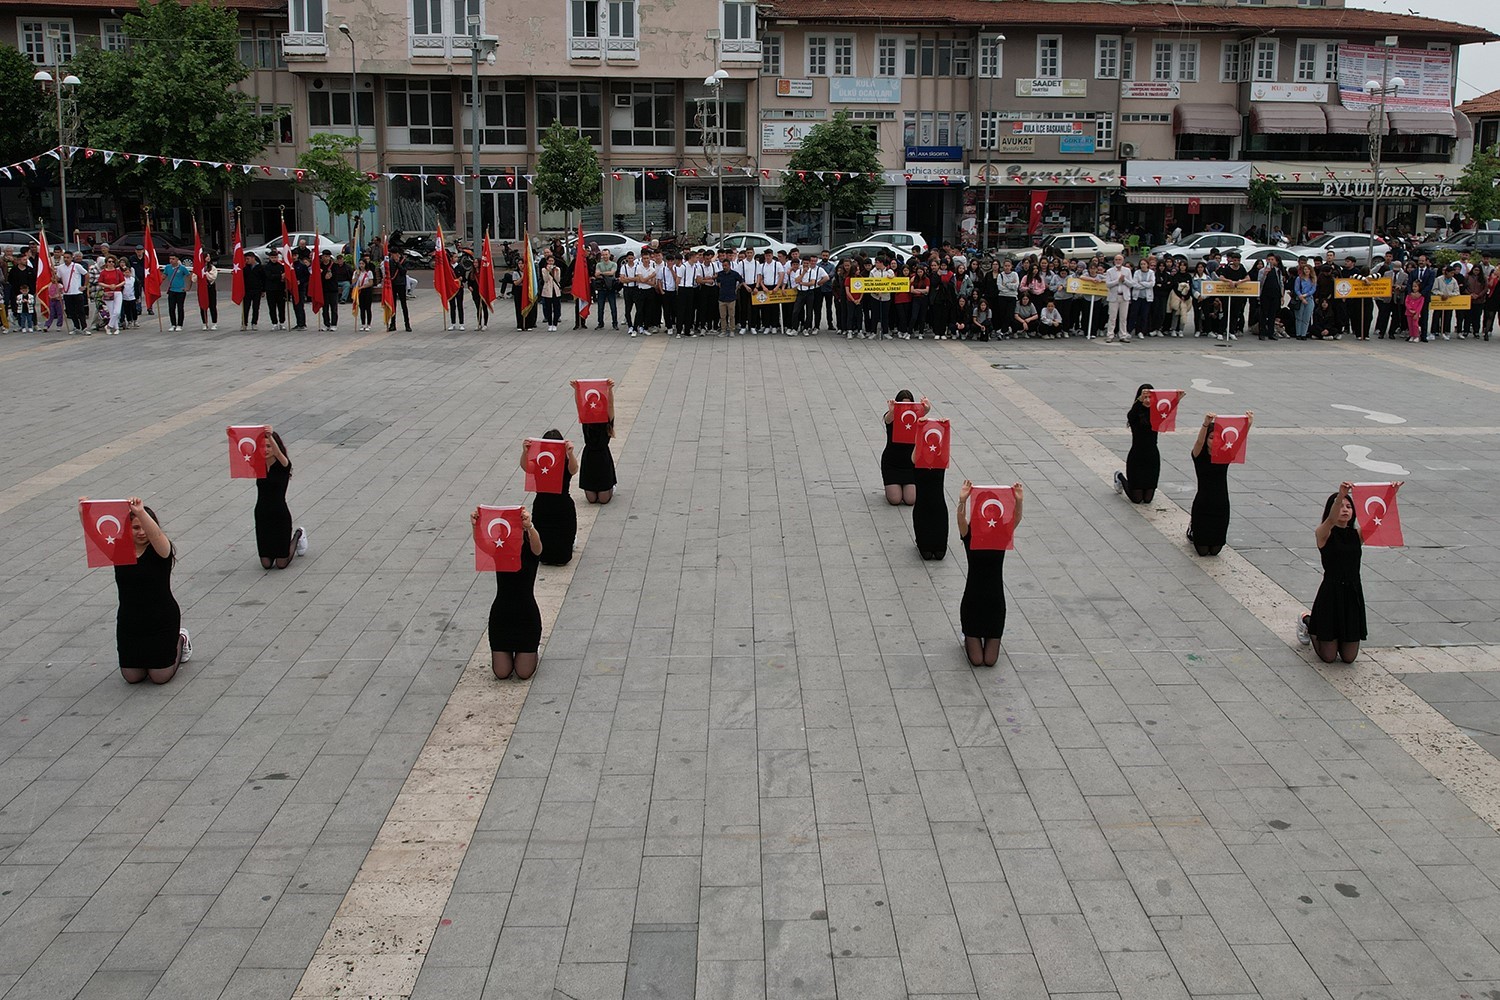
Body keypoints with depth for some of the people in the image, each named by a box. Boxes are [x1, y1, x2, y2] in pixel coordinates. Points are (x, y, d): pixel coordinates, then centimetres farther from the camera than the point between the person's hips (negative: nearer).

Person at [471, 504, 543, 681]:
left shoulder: (530, 551, -9)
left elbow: (536, 543, -34)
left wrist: (529, 526, -58)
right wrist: (475, 526, -51)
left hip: (526, 615, -2)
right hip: (501, 615, 2)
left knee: (524, 673, 1)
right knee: (502, 673, 3)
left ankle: (534, 645, 33)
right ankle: (508, 651, 37)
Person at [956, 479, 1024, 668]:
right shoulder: (970, 535, -6)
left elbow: (1016, 519, -21)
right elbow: (961, 519, -27)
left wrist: (1018, 501, -40)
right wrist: (962, 501, -46)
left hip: (995, 601, 2)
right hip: (972, 600, -1)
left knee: (990, 660, 4)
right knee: (976, 660, 1)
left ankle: (989, 640, 38)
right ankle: (970, 639, 35)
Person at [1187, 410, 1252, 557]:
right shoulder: (1199, 456, -9)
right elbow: (1199, 442, -30)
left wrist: (1248, 425, -39)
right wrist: (1205, 424, -50)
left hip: (1221, 506, 3)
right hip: (1202, 505, -3)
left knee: (1215, 550, 10)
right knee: (1202, 549, 6)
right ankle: (1192, 529, 38)